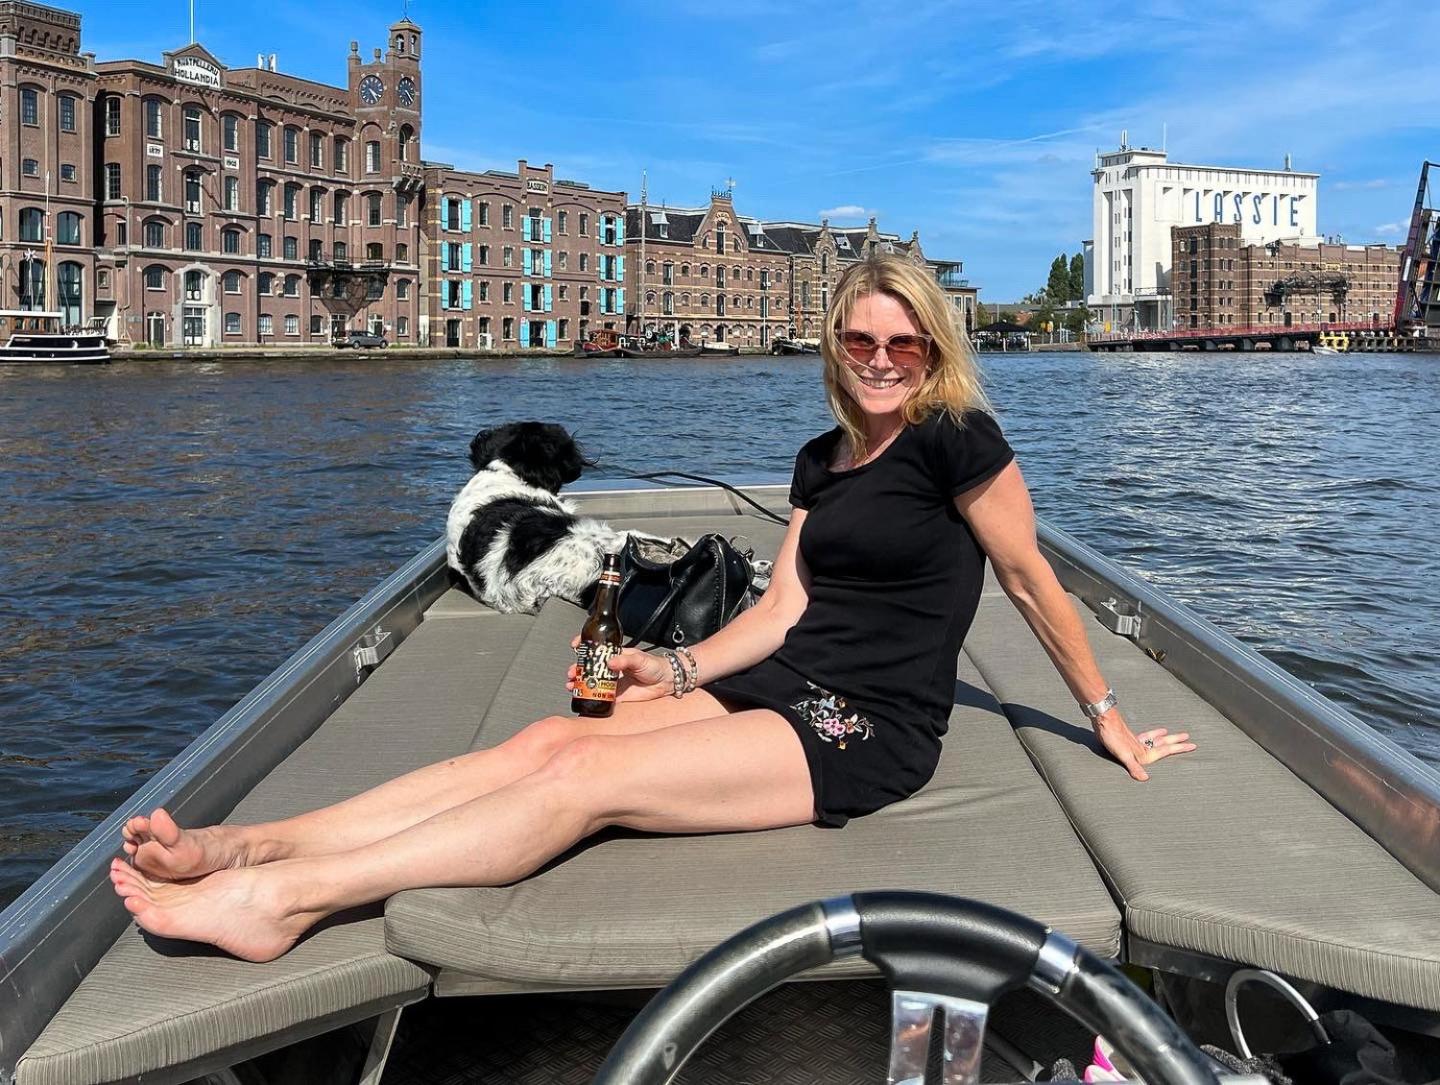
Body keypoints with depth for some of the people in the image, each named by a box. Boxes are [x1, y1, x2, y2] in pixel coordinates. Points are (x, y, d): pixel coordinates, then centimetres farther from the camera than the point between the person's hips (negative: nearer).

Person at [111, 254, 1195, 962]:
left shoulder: (957, 436, -7)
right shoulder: (821, 458, 14)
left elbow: (1032, 578, -1)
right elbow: (784, 607, 10)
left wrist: (1106, 716, 5)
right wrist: (672, 670, -2)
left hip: (869, 733, -7)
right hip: (781, 685, 7)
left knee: (589, 775, -23)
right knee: (548, 739, -13)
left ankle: (284, 897, -29)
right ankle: (250, 845, -21)